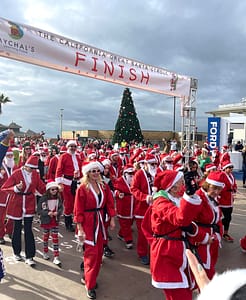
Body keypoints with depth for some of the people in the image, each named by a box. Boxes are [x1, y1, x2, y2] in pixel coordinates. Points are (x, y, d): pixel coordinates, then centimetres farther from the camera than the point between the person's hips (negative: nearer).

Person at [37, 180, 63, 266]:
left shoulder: (58, 198, -7)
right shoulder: (43, 198, -15)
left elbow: (61, 208, 0)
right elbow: (39, 210, -13)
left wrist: (57, 212, -19)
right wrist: (47, 213, -24)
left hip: (55, 221, 1)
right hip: (46, 221, -1)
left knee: (55, 238, 1)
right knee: (46, 237, 18)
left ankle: (56, 257, 6)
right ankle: (45, 252, 41)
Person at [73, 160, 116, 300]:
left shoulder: (104, 186, 4)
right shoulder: (82, 188, -12)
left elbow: (110, 203, 7)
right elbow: (78, 210, -11)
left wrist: (112, 219, -1)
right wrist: (80, 229, -13)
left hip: (100, 222, 6)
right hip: (88, 223, -6)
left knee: (99, 253, 14)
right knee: (91, 254, -1)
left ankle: (88, 277, 35)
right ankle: (90, 285, 16)